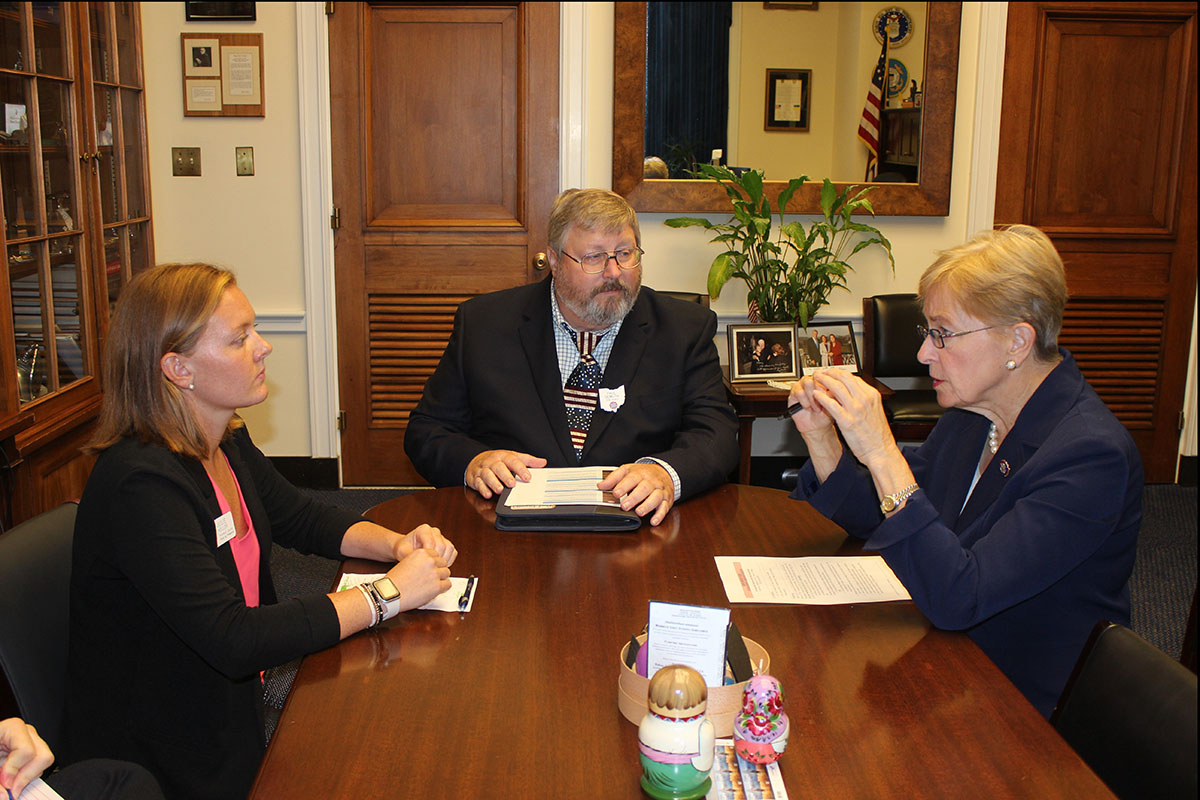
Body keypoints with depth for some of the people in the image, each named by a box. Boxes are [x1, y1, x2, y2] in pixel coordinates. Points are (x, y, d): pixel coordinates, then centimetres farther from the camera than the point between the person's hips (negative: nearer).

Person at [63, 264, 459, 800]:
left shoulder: (226, 444, 2)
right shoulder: (139, 484, -26)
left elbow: (303, 519, 15)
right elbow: (232, 640, -31)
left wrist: (396, 545, -4)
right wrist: (387, 594, -25)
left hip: (240, 703, 8)